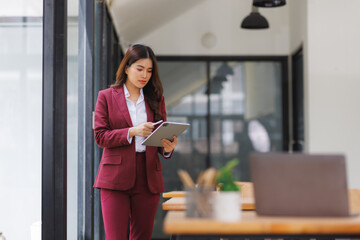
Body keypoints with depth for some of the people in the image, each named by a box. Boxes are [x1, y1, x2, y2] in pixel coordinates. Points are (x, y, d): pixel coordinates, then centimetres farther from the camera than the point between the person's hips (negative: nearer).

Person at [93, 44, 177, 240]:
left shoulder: (156, 99, 14)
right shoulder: (106, 96, 5)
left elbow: (162, 134, 14)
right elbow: (100, 136, -2)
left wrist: (167, 148, -10)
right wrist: (132, 132, -16)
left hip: (148, 178, 3)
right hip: (116, 177, -3)